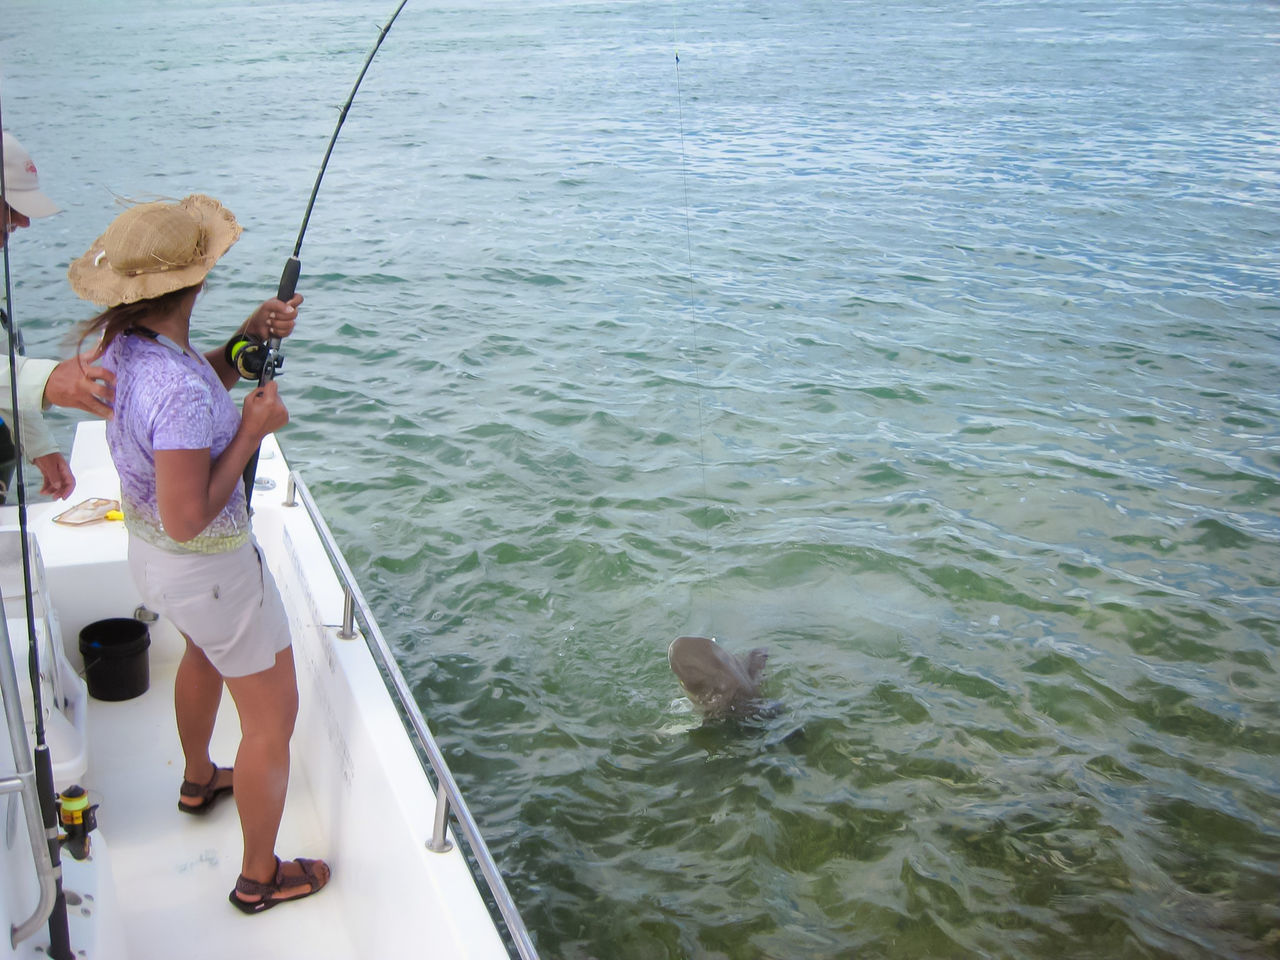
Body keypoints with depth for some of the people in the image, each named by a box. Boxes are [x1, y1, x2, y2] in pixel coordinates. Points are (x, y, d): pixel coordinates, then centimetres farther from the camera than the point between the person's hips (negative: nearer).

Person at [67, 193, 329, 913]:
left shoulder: (123, 344, -8)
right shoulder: (179, 389, -35)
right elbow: (189, 519, -32)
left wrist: (246, 339, -4)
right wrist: (254, 430, -25)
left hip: (148, 550, 10)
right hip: (208, 567, -10)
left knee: (206, 653, 37)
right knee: (274, 716, 8)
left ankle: (200, 781, 62)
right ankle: (261, 876, 24)